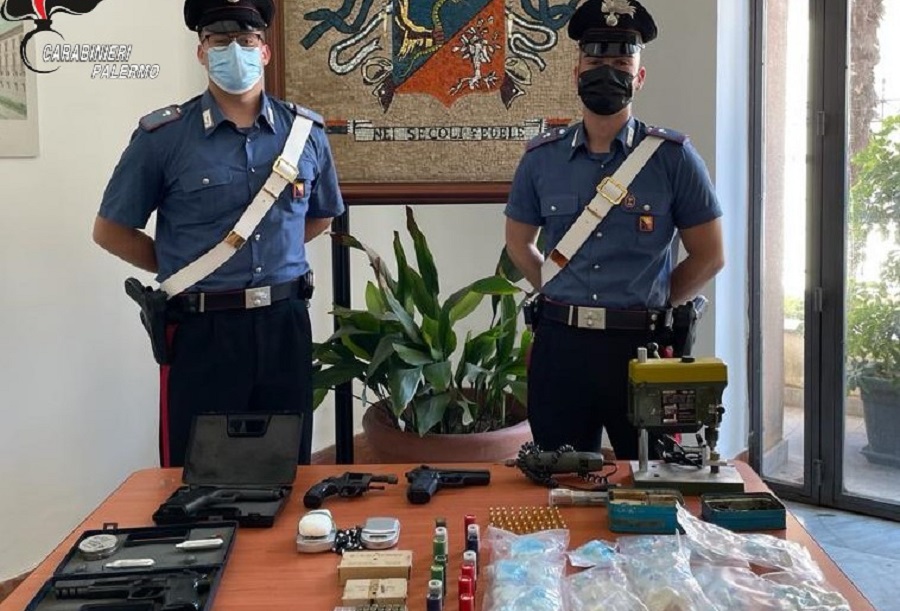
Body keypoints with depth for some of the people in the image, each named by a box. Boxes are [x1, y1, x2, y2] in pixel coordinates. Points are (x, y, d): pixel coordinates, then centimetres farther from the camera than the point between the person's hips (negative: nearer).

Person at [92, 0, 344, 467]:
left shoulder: (305, 130, 5)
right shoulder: (162, 135, -4)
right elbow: (110, 230, 4)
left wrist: (271, 258, 11)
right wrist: (181, 270, 2)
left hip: (285, 324, 3)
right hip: (201, 331, -3)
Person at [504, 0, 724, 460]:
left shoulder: (673, 157, -1)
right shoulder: (542, 157, 5)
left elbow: (708, 256, 4)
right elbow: (519, 242, 16)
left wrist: (650, 306, 2)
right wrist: (564, 302, 8)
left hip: (641, 346, -2)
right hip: (560, 345, 2)